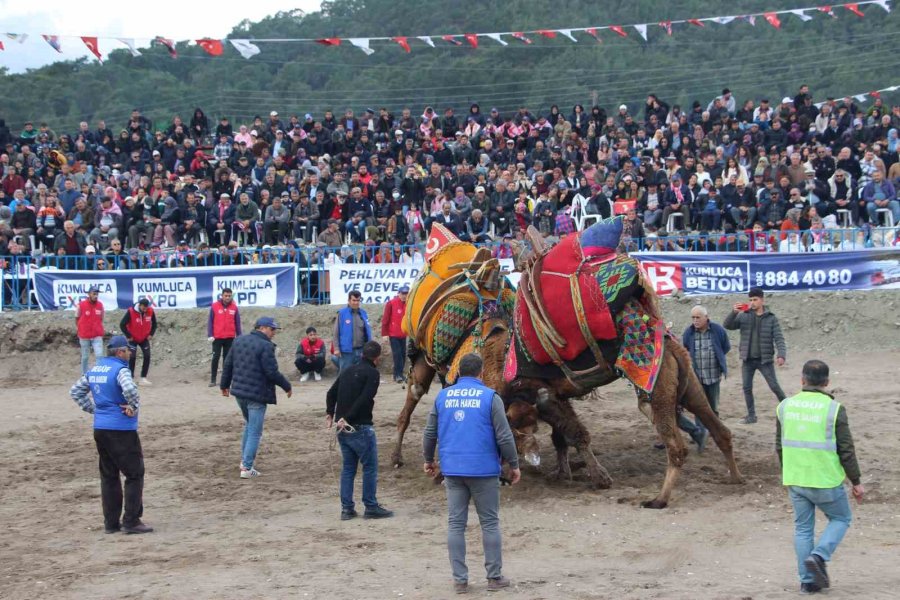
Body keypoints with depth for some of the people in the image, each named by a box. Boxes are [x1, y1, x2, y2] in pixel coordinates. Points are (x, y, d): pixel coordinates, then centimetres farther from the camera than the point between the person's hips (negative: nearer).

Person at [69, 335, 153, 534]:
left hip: (99, 428, 8)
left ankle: (111, 522, 17)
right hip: (121, 429, -8)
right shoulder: (120, 369, -13)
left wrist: (93, 409, 15)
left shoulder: (94, 369, 11)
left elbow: (75, 391, 19)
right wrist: (134, 408, -16)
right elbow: (129, 389, -32)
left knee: (108, 476, 14)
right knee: (134, 474, 0)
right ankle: (131, 521, -1)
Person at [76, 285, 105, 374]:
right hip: (84, 336, -1)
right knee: (85, 357, 9)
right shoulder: (81, 305, -8)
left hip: (97, 336, 1)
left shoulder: (100, 305, 0)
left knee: (99, 355, -12)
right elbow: (77, 318, 4)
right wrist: (81, 329, 5)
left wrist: (98, 328, 5)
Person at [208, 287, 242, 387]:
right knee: (215, 358, -2)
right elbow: (210, 321, -1)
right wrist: (210, 335, -8)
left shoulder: (234, 307, 2)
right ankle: (213, 379, 1)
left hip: (230, 338, 2)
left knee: (227, 358, 6)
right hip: (217, 337, -2)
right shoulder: (214, 306, -4)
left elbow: (237, 322, 7)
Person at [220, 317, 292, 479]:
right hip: (257, 394, -8)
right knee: (255, 432, 0)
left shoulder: (239, 341, 7)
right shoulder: (265, 346, -17)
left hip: (239, 392, 8)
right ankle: (247, 468, -1)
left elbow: (227, 364, 12)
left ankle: (245, 460, 30)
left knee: (249, 425, 27)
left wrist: (225, 384, 24)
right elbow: (272, 372, -19)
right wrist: (287, 386, -5)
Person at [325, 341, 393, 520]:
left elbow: (331, 393, 14)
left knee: (348, 467, 13)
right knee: (370, 467, 3)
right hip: (360, 428, -7)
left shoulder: (347, 370, 14)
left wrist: (330, 413, 11)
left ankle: (346, 508, 12)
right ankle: (371, 507, 6)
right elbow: (364, 400, -19)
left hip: (343, 429, 7)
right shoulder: (372, 373, -9)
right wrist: (348, 418, -18)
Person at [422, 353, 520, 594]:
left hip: (452, 469, 3)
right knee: (489, 523, 7)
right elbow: (504, 436, -7)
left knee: (456, 524, 6)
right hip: (483, 470, -3)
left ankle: (460, 579, 7)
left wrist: (429, 460, 24)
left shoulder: (443, 397, 4)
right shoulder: (490, 397, -6)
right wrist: (514, 465, 4)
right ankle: (494, 577, 11)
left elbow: (430, 433, 9)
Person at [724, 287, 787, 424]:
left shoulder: (771, 318, -3)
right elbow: (727, 325, -5)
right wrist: (734, 313, -24)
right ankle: (751, 415, 18)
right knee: (747, 388, 7)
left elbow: (779, 338, -8)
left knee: (774, 387, -3)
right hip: (748, 360, 3)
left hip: (765, 360, -3)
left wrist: (781, 354, -24)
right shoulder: (744, 316, 2)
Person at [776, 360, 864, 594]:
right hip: (826, 481, -4)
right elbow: (846, 450, -9)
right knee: (840, 519, 17)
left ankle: (808, 580, 15)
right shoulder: (834, 409, -13)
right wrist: (856, 482, 2)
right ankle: (818, 556, -4)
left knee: (803, 528, 14)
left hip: (795, 480, 4)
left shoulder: (785, 406, 1)